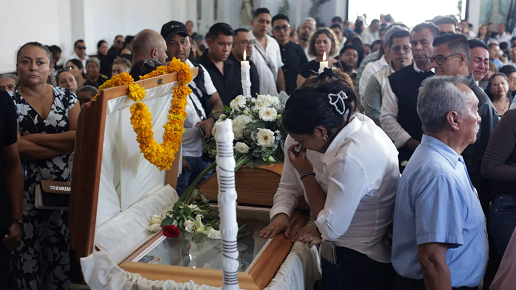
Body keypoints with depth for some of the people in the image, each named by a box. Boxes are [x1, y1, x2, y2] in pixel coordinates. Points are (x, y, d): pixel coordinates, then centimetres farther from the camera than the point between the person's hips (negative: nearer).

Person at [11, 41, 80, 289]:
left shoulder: (66, 96, 6)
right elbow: (17, 148, -13)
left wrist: (34, 138, -11)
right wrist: (65, 144, -12)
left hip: (64, 185, 1)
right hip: (25, 188, -1)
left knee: (63, 248, 6)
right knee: (28, 249, 5)